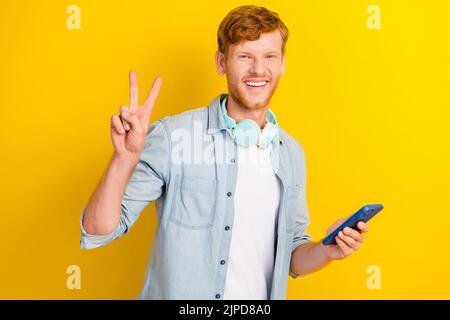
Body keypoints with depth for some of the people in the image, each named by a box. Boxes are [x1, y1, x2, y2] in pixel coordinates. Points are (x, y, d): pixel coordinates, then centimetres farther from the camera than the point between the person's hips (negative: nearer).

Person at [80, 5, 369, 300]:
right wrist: (126, 156, -30)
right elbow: (97, 233, -16)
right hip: (175, 292, -3)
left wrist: (327, 250, -13)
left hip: (263, 295, 4)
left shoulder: (292, 153, -2)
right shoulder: (172, 136, -17)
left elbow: (291, 256, 7)